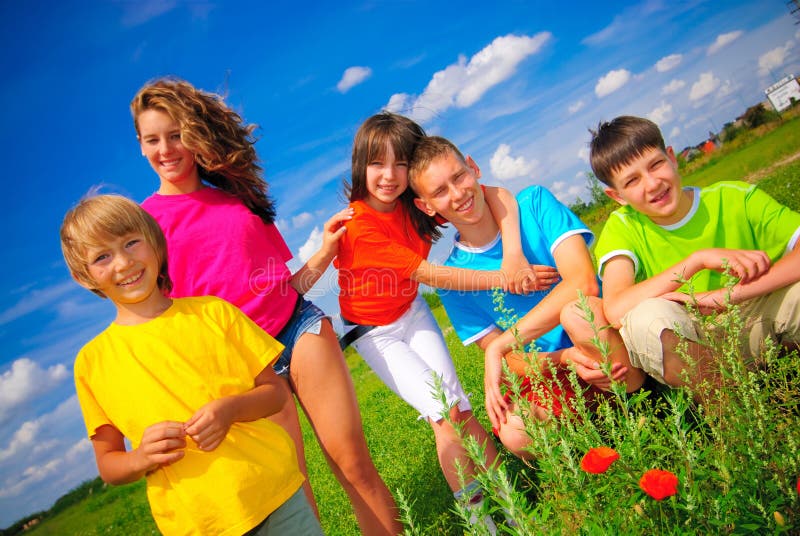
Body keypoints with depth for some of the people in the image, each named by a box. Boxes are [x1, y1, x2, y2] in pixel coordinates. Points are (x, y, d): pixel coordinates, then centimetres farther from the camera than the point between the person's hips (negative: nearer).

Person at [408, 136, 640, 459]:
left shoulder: (535, 203, -5)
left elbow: (583, 283, -19)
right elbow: (512, 360, -3)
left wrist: (501, 346, -23)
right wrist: (565, 358, -25)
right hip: (549, 376, 2)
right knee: (515, 431, -30)